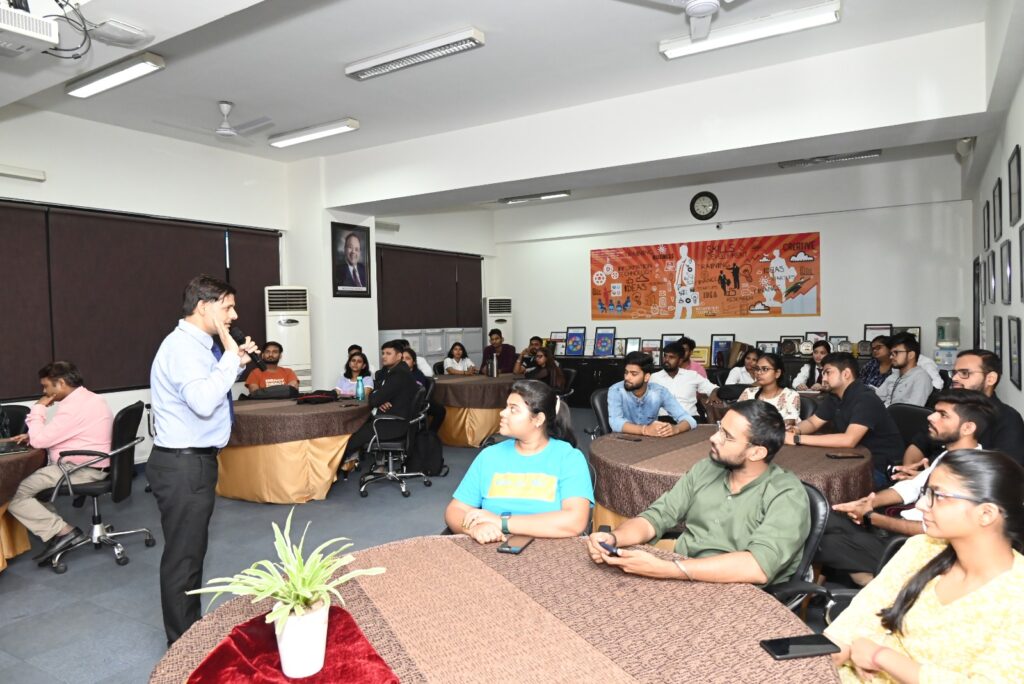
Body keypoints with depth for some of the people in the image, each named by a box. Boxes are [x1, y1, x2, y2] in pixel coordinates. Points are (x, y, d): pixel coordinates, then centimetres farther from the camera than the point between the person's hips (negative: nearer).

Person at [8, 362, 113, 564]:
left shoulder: (74, 406, -22)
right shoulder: (87, 399, 12)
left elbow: (40, 441, -19)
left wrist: (37, 409, -6)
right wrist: (32, 435, 9)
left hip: (82, 469, -11)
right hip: (90, 464, 11)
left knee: (14, 494, -8)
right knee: (26, 476, 20)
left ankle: (62, 532, -13)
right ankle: (51, 525, 10)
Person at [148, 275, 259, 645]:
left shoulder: (196, 346, 11)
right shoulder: (183, 346, -19)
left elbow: (211, 390, 20)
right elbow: (203, 401, -32)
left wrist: (236, 363, 7)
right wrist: (231, 357, -23)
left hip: (194, 461, 11)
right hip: (184, 465, -11)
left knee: (191, 551, 21)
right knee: (183, 556, 2)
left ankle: (191, 631, 36)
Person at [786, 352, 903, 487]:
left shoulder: (865, 399, -24)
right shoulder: (834, 396, 4)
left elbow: (848, 440, -37)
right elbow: (812, 422, 13)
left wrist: (799, 439, -37)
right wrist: (796, 430, -13)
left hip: (882, 467, -8)